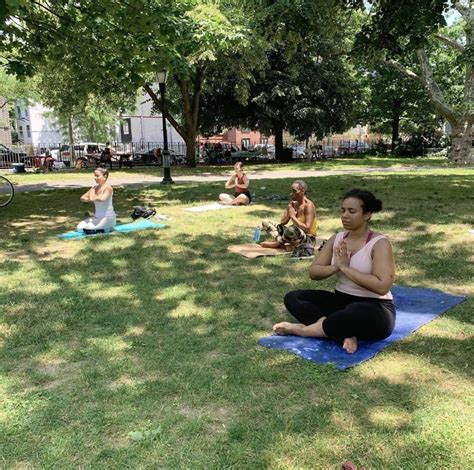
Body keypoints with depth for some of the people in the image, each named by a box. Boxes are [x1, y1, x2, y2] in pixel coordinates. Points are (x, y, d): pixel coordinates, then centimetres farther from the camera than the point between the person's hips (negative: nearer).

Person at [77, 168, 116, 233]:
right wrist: (88, 199, -13)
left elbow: (102, 199, -33)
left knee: (85, 229, -19)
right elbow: (82, 198, 9)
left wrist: (93, 198, -16)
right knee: (79, 228, -1)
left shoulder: (108, 188, -13)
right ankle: (102, 227, 5)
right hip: (97, 217, 8)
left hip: (108, 218, -8)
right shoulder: (94, 188, 9)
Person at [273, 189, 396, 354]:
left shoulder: (379, 243, -14)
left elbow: (382, 287, -27)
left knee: (358, 314, -43)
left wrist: (345, 267, -23)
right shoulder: (337, 239, 4)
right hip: (341, 301, 7)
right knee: (292, 298, -10)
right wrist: (336, 267, -18)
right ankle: (345, 334, -25)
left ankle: (301, 329, -20)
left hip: (374, 310, -6)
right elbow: (313, 272, 3)